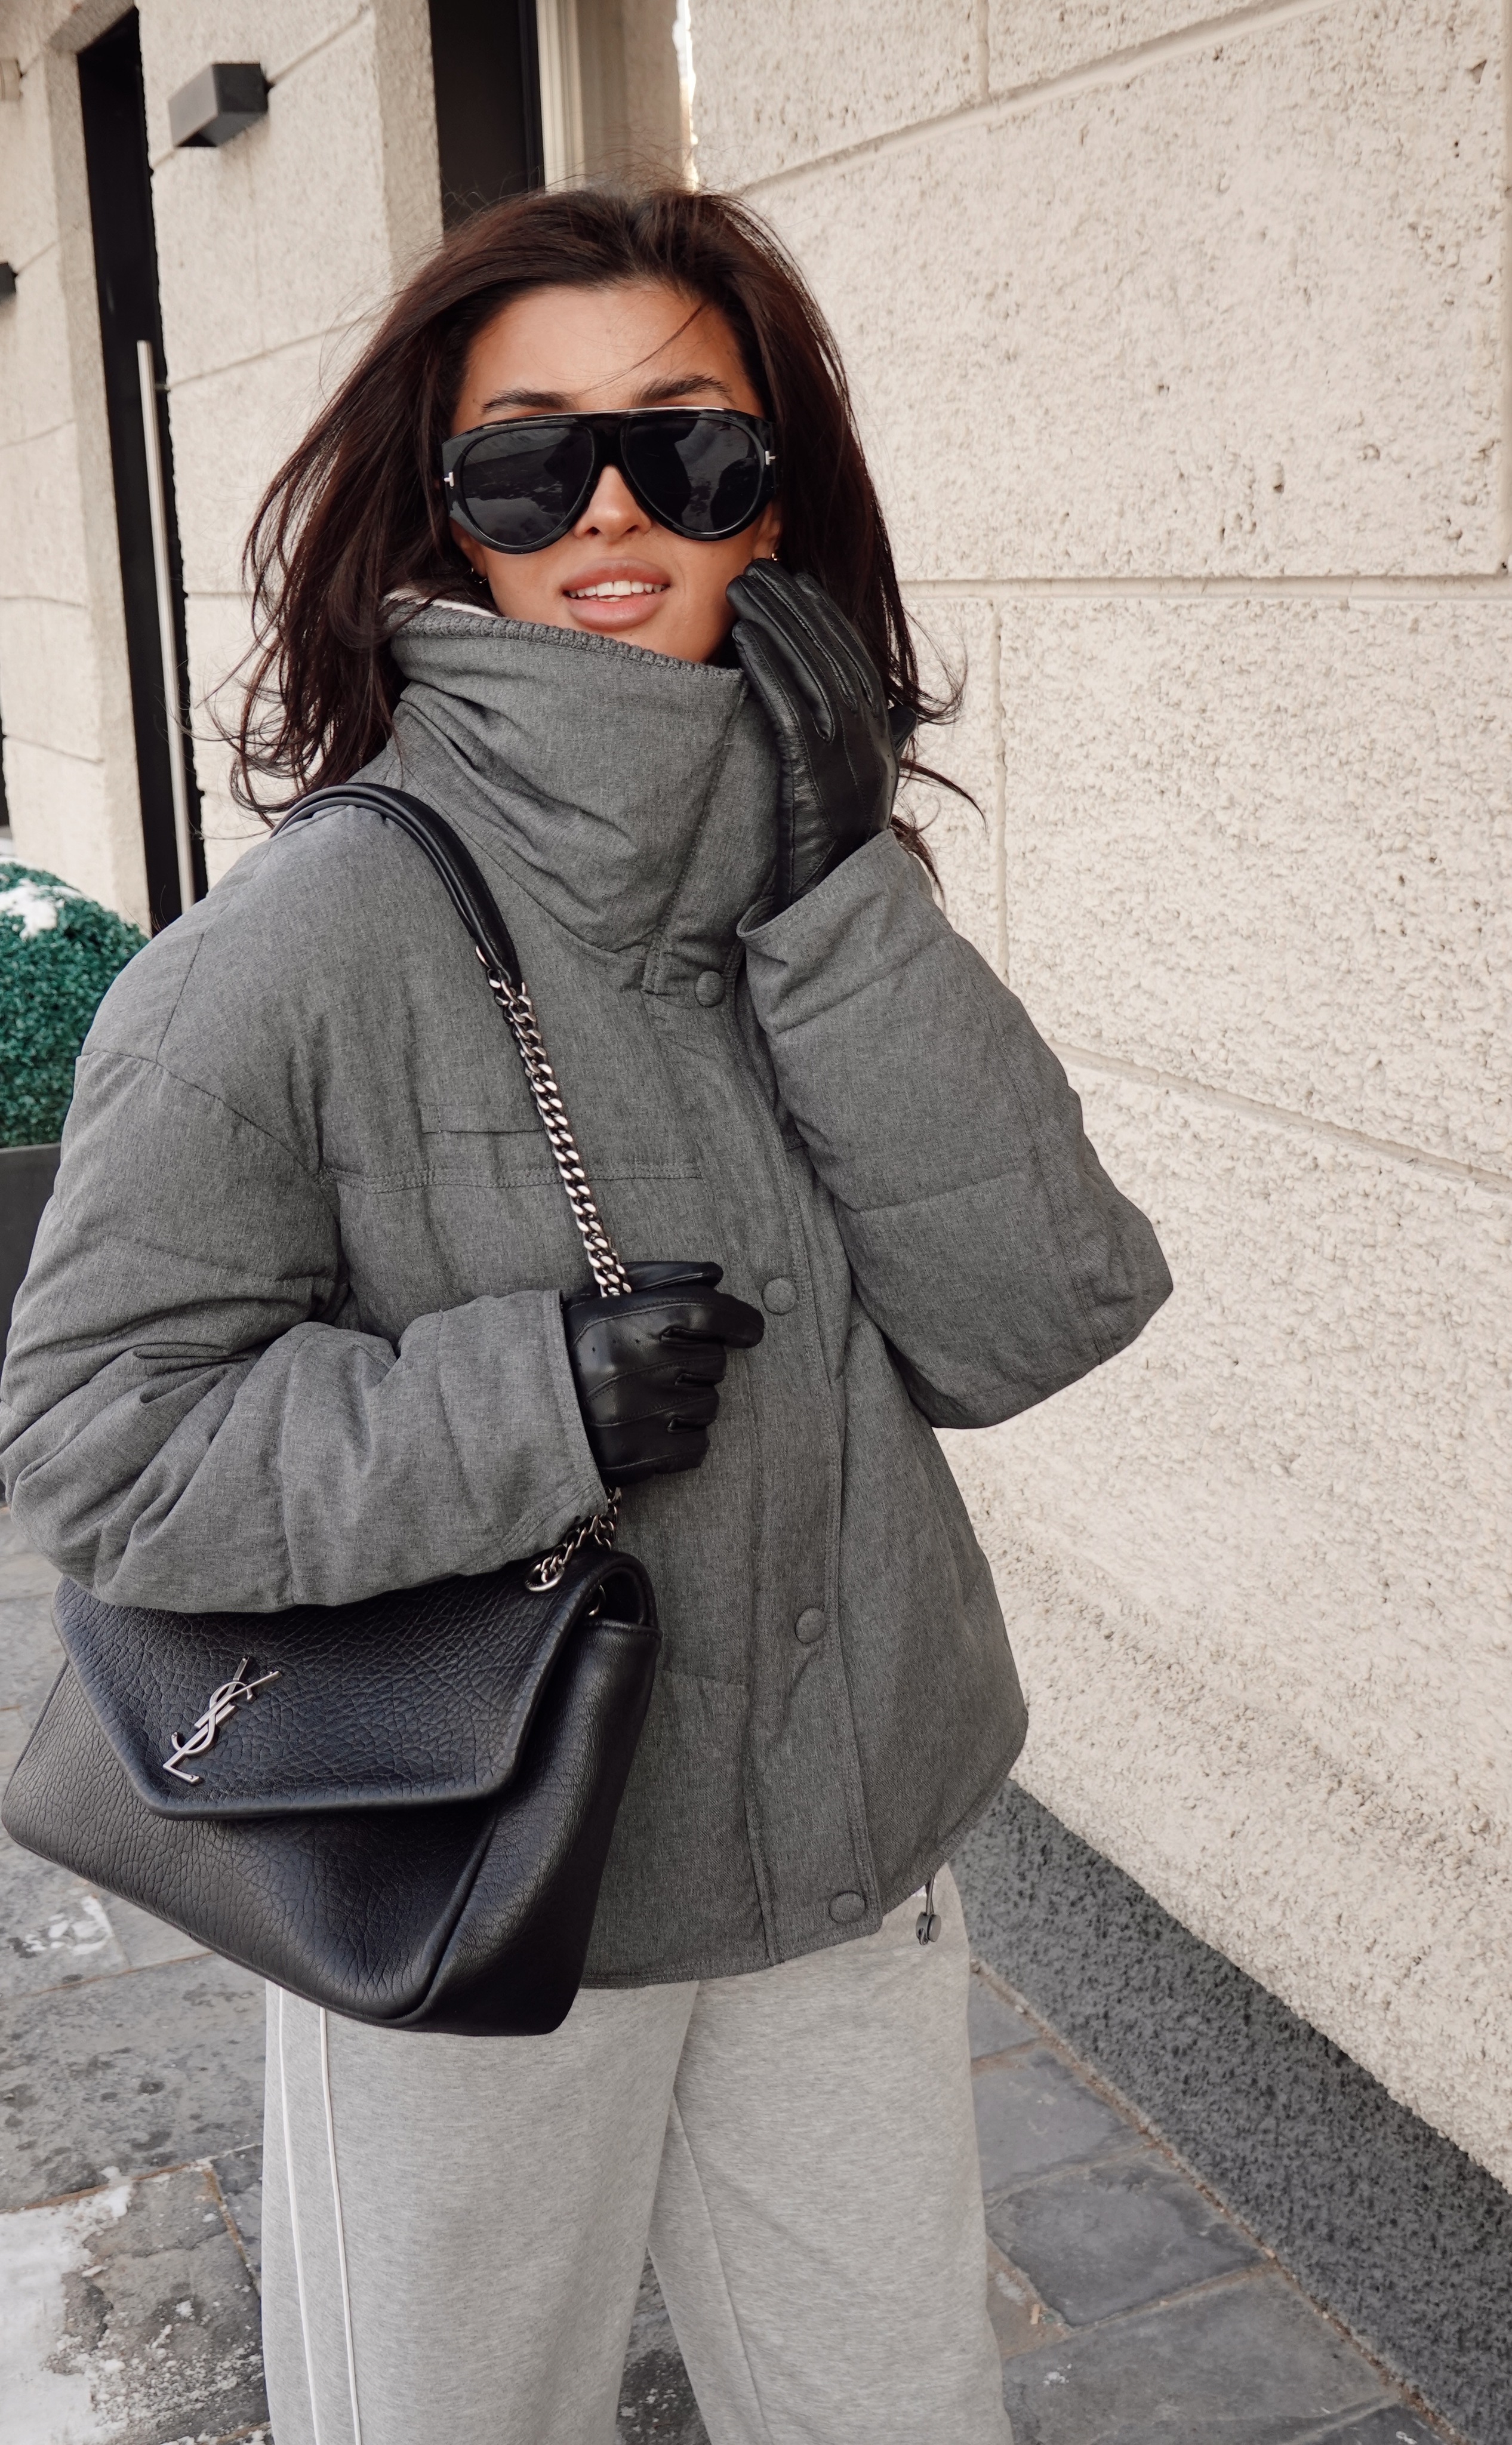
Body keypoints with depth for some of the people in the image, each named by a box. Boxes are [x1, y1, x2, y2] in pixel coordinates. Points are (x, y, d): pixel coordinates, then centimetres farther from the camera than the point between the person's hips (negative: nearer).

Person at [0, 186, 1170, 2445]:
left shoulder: (831, 897, -3)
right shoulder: (305, 951, -19)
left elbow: (1039, 1316, -13)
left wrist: (830, 904, -21)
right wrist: (529, 1399, -26)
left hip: (848, 1858, 4)